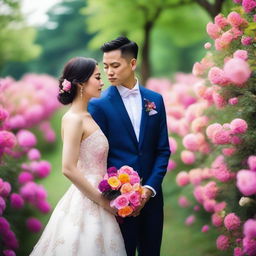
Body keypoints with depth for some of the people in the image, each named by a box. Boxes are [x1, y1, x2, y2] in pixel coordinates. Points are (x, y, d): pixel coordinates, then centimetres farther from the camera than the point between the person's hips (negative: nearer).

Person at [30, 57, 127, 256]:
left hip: (94, 197, 8)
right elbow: (69, 169, -21)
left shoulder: (87, 116, 11)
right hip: (85, 203, -8)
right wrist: (102, 200, -15)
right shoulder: (74, 119, -15)